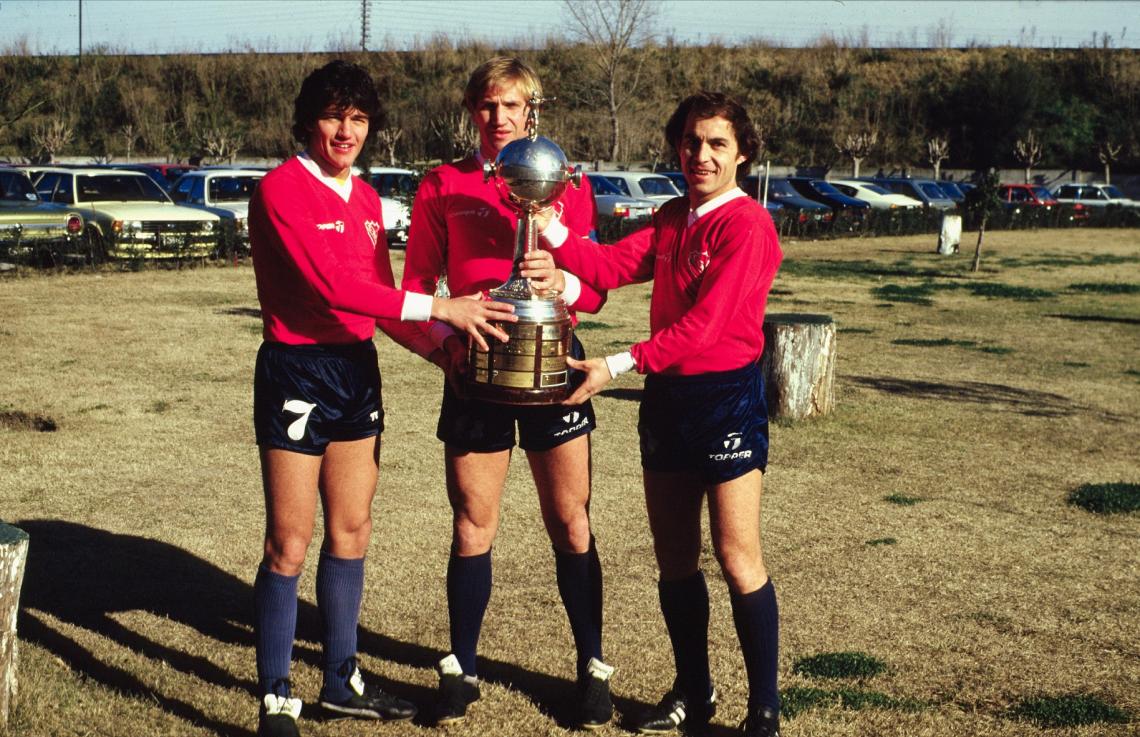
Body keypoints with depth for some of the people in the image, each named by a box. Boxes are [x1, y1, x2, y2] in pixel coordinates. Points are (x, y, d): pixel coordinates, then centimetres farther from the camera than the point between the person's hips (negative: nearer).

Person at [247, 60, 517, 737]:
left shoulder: (365, 198, 12)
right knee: (290, 545, -2)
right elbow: (330, 285, -23)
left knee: (352, 531, 13)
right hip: (297, 371, -7)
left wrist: (437, 347, -1)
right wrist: (439, 309, -24)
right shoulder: (282, 189, -12)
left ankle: (343, 681, 26)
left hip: (358, 370, 7)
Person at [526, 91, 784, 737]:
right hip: (668, 394, 7)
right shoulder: (672, 220, 13)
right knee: (674, 558, 12)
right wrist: (551, 228, -13)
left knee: (738, 559, -4)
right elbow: (610, 267, 1)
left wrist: (618, 366, -21)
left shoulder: (747, 224, -12)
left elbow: (703, 323, -19)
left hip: (726, 397, -7)